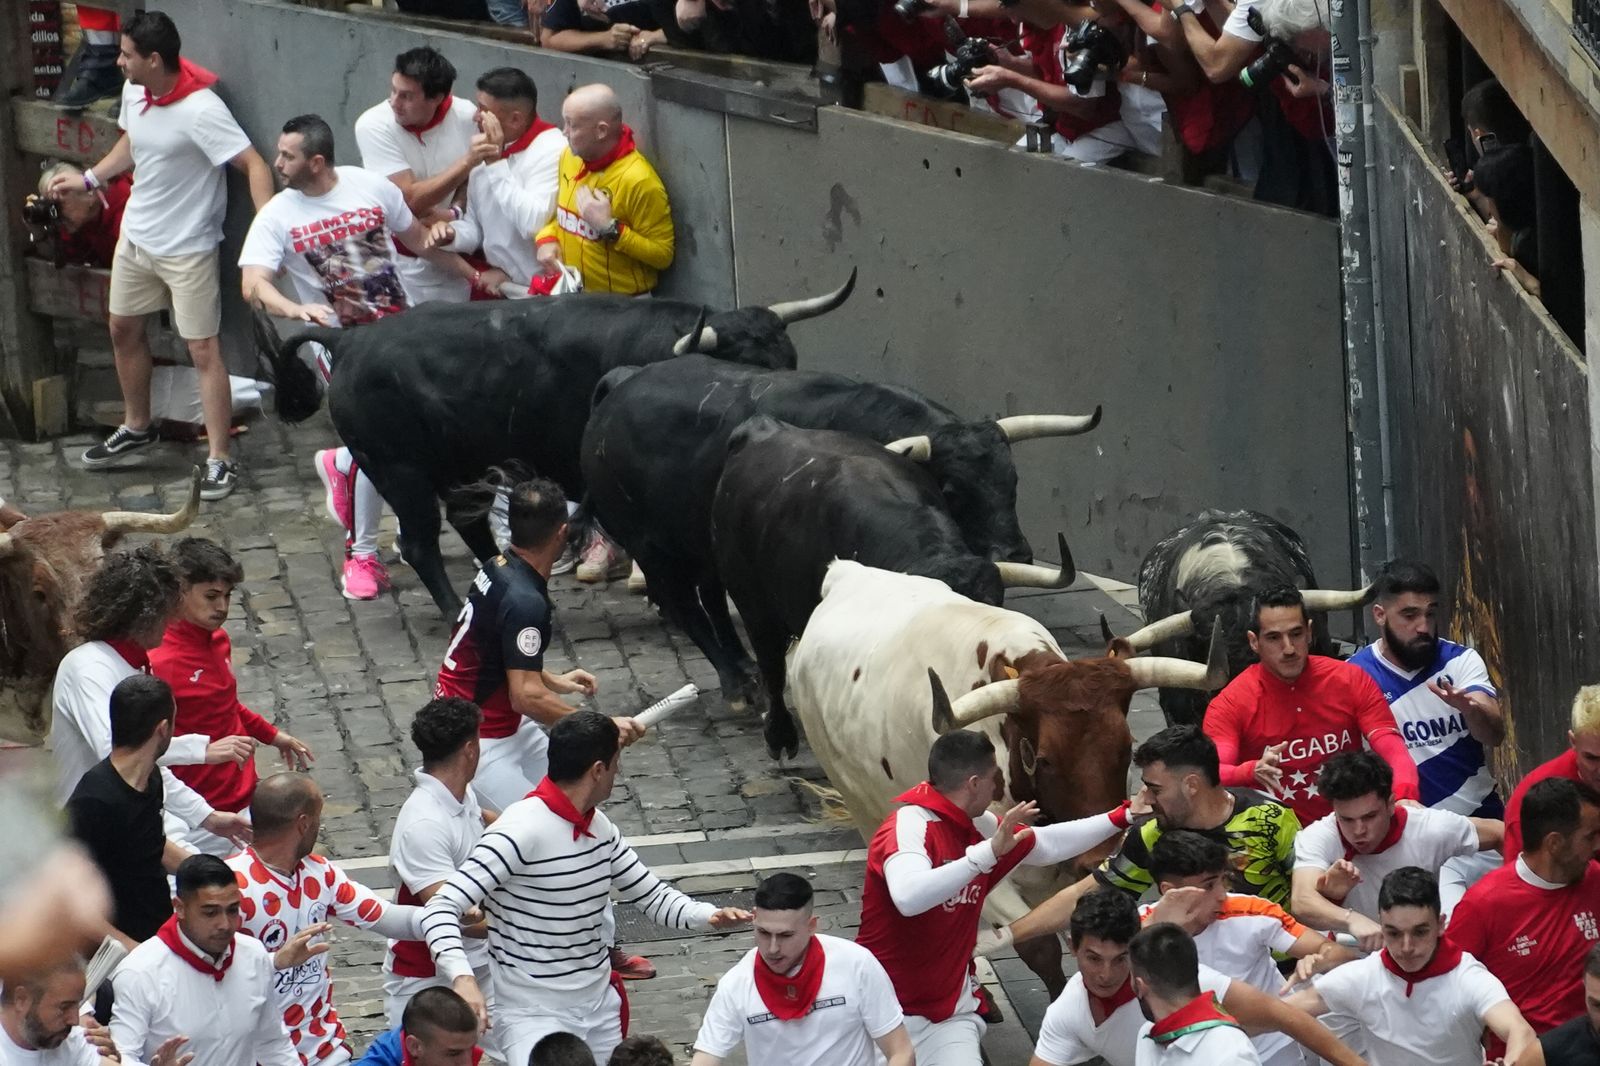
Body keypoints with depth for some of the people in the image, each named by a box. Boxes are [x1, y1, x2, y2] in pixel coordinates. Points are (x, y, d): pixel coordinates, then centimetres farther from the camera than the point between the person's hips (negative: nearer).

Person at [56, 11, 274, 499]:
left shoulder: (200, 110, -30)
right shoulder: (134, 92, -5)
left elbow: (254, 166, -30)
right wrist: (87, 179, 15)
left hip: (186, 247, -8)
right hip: (136, 235, 8)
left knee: (203, 349, -5)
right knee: (124, 328, 22)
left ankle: (220, 461, -2)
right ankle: (136, 427, 42)